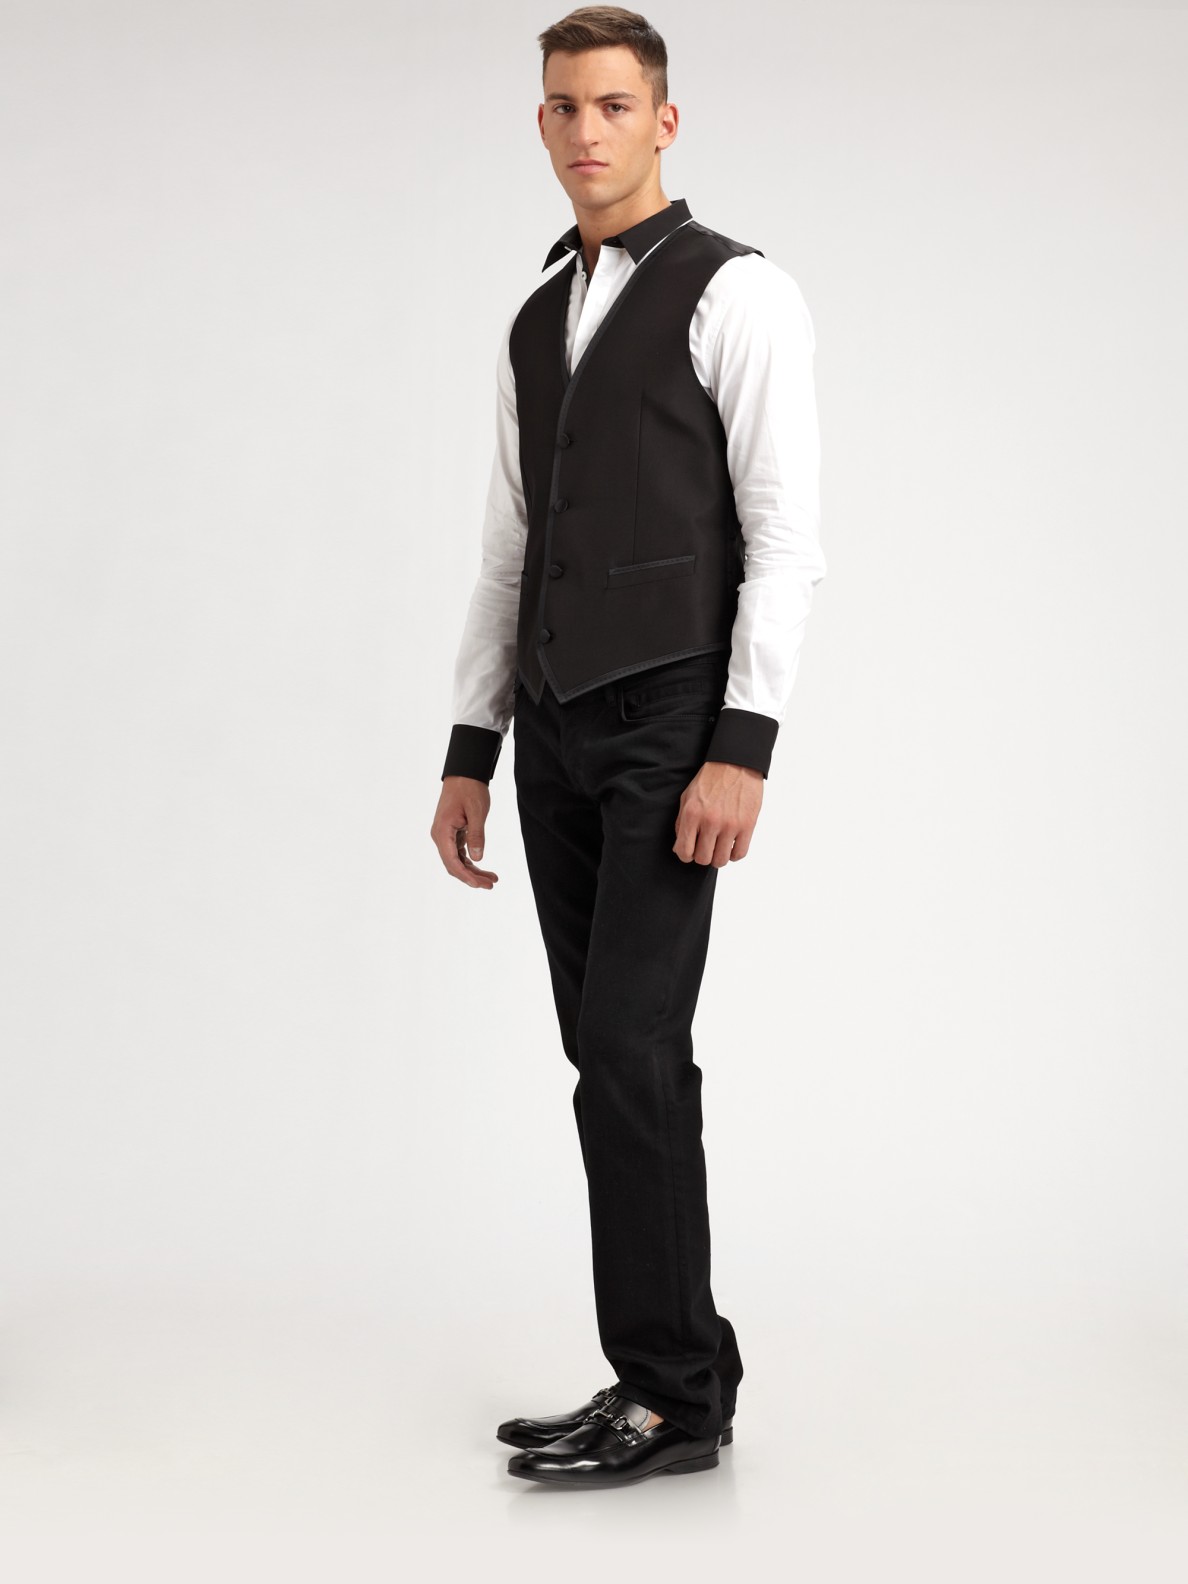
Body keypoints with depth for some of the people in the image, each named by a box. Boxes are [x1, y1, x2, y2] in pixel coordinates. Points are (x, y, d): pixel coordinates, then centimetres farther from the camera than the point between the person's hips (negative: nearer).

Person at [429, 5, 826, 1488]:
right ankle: (677, 1378, 15)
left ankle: (668, 1391, -3)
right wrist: (469, 756, 14)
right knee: (616, 1062, 7)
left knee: (630, 1050, -13)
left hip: (676, 727, -7)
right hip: (557, 730, 7)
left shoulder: (738, 293, -4)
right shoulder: (537, 325, 18)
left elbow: (787, 536, -11)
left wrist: (742, 753, -20)